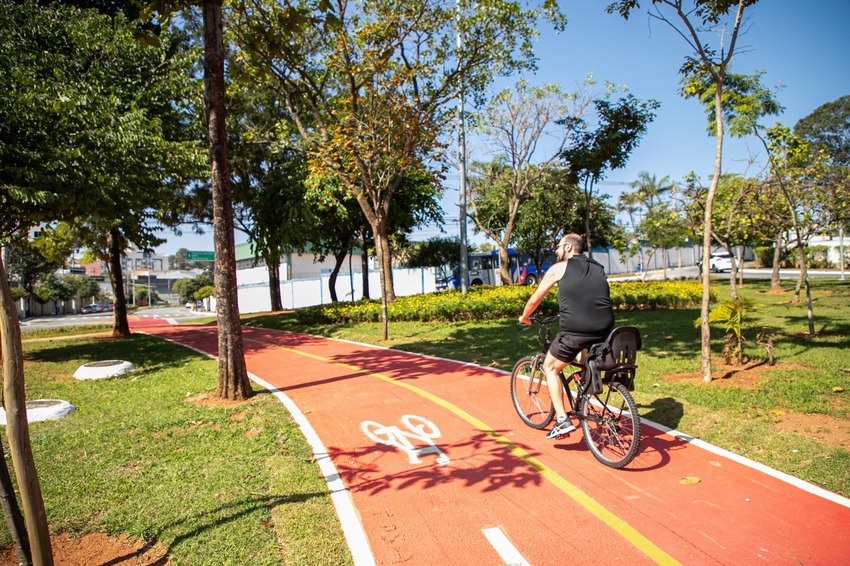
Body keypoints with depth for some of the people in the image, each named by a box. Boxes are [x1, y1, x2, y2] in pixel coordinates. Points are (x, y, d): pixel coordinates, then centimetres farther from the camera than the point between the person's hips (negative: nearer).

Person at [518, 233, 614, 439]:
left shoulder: (559, 268, 6)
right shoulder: (598, 268, 20)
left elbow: (534, 299, 12)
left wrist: (524, 318, 31)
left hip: (575, 330, -5)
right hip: (604, 330, 6)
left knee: (550, 368, 16)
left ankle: (562, 420, 6)